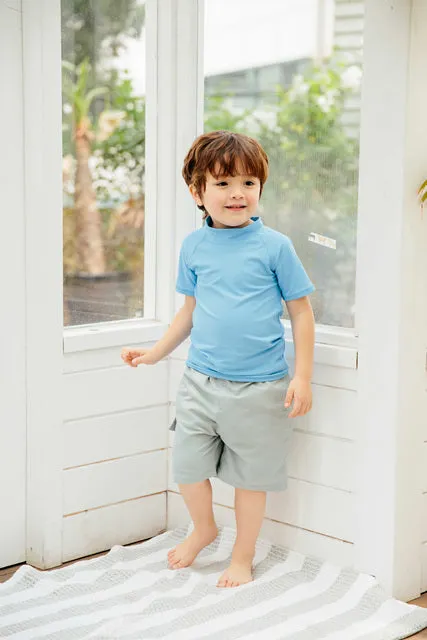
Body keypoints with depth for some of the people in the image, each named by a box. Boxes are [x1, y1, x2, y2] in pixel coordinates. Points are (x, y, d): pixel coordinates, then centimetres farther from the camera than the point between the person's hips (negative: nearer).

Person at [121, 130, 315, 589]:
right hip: (201, 380, 3)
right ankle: (203, 529, 37)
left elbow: (301, 311, -2)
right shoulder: (194, 246, 4)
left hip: (258, 387, -3)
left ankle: (243, 556, 30)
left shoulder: (273, 246, -7)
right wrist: (156, 352, 15)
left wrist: (302, 377, -7)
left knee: (250, 476, 9)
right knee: (187, 465, 7)